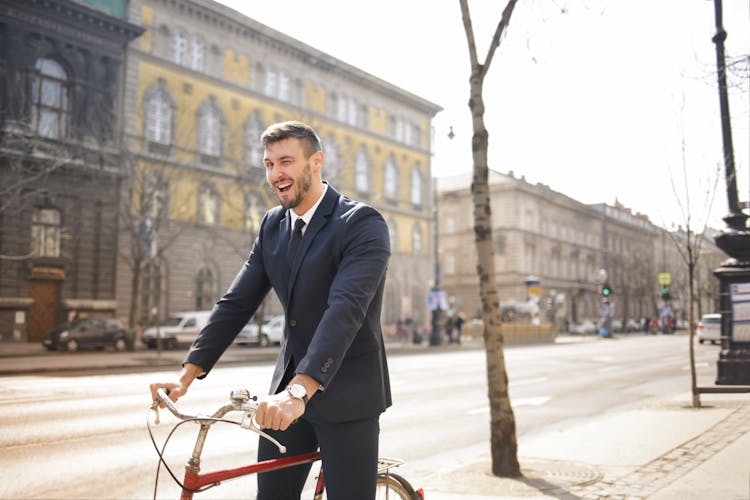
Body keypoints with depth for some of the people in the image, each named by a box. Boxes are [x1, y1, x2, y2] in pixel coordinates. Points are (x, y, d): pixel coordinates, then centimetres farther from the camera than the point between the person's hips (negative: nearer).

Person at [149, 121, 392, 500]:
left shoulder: (363, 224, -15)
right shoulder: (272, 225, 6)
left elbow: (346, 308, -28)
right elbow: (237, 302, 4)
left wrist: (298, 390, -39)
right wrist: (188, 374, -5)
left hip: (346, 394, -5)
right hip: (288, 387, 6)